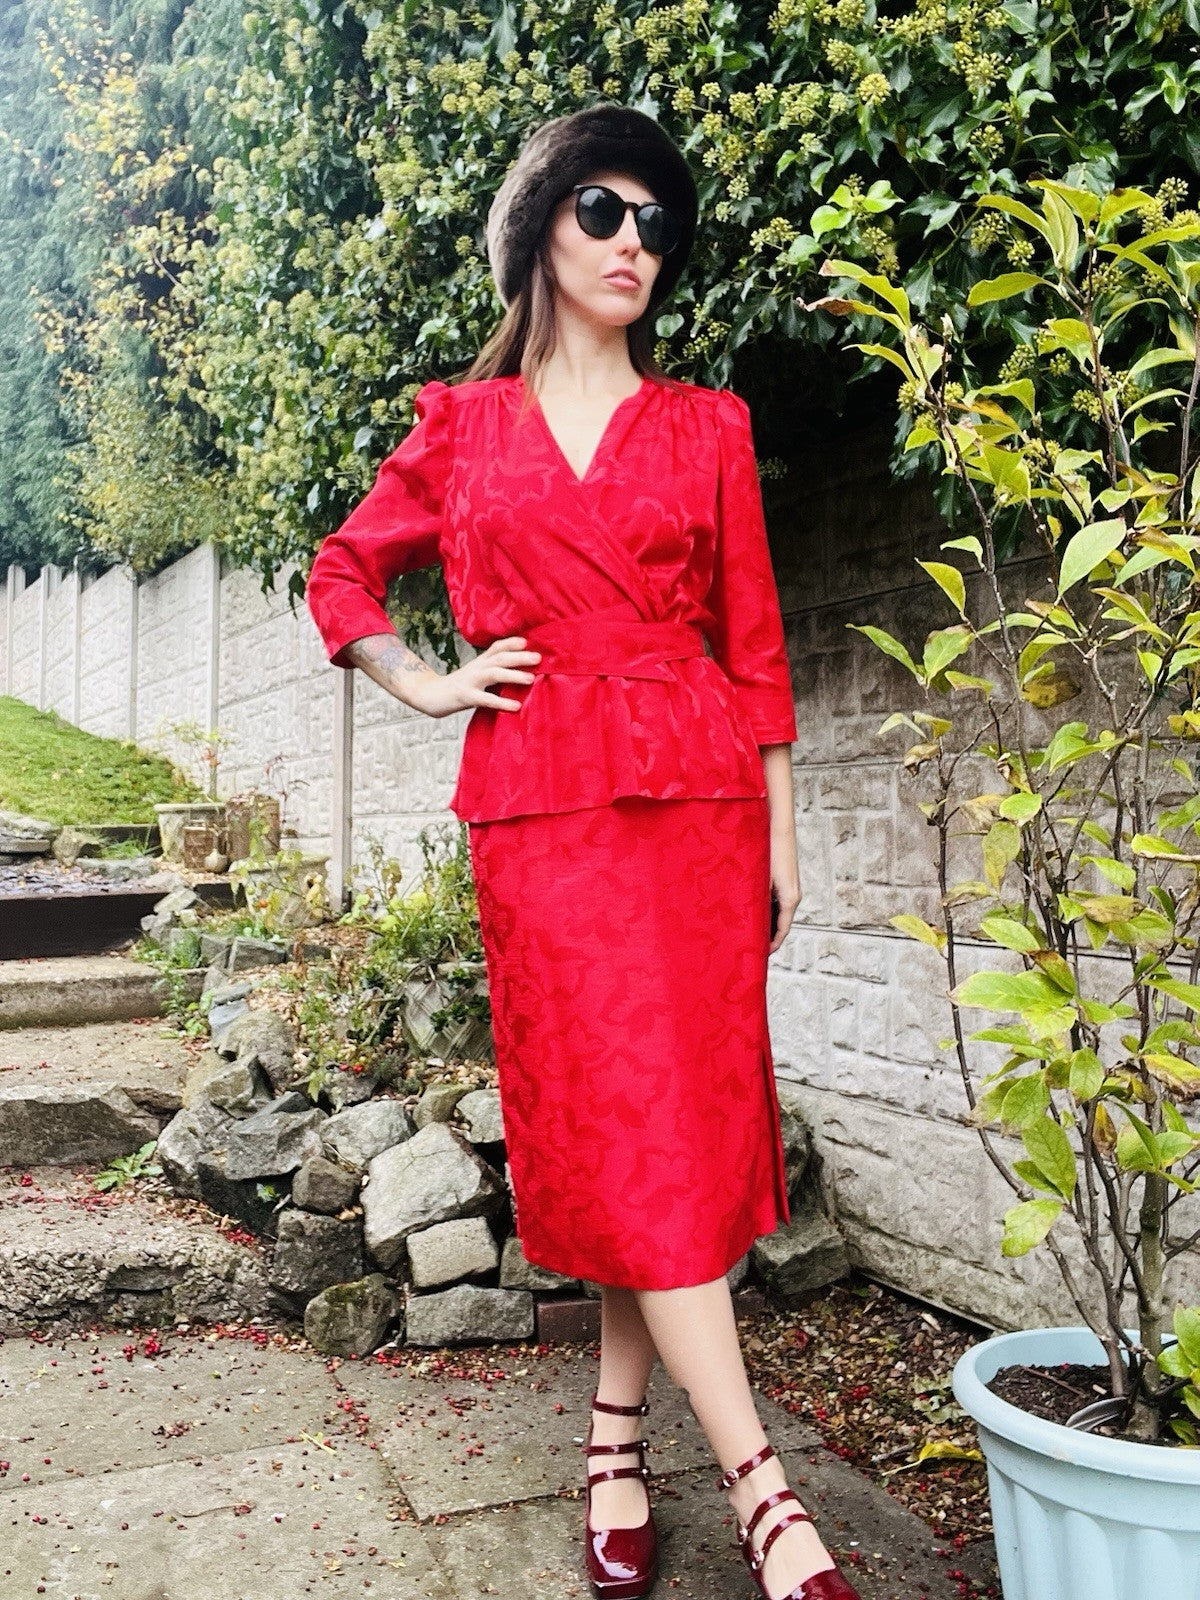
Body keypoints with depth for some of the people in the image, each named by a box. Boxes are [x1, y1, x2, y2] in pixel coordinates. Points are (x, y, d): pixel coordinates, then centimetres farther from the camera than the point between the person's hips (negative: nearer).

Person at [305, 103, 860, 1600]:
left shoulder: (707, 426, 12)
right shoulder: (460, 425, 11)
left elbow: (753, 639, 10)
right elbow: (342, 572, 23)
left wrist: (781, 832, 7)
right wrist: (425, 685, 8)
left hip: (698, 794, 2)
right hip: (542, 802, -1)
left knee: (679, 1119, 3)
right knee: (626, 1126, -7)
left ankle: (617, 1437, 20)